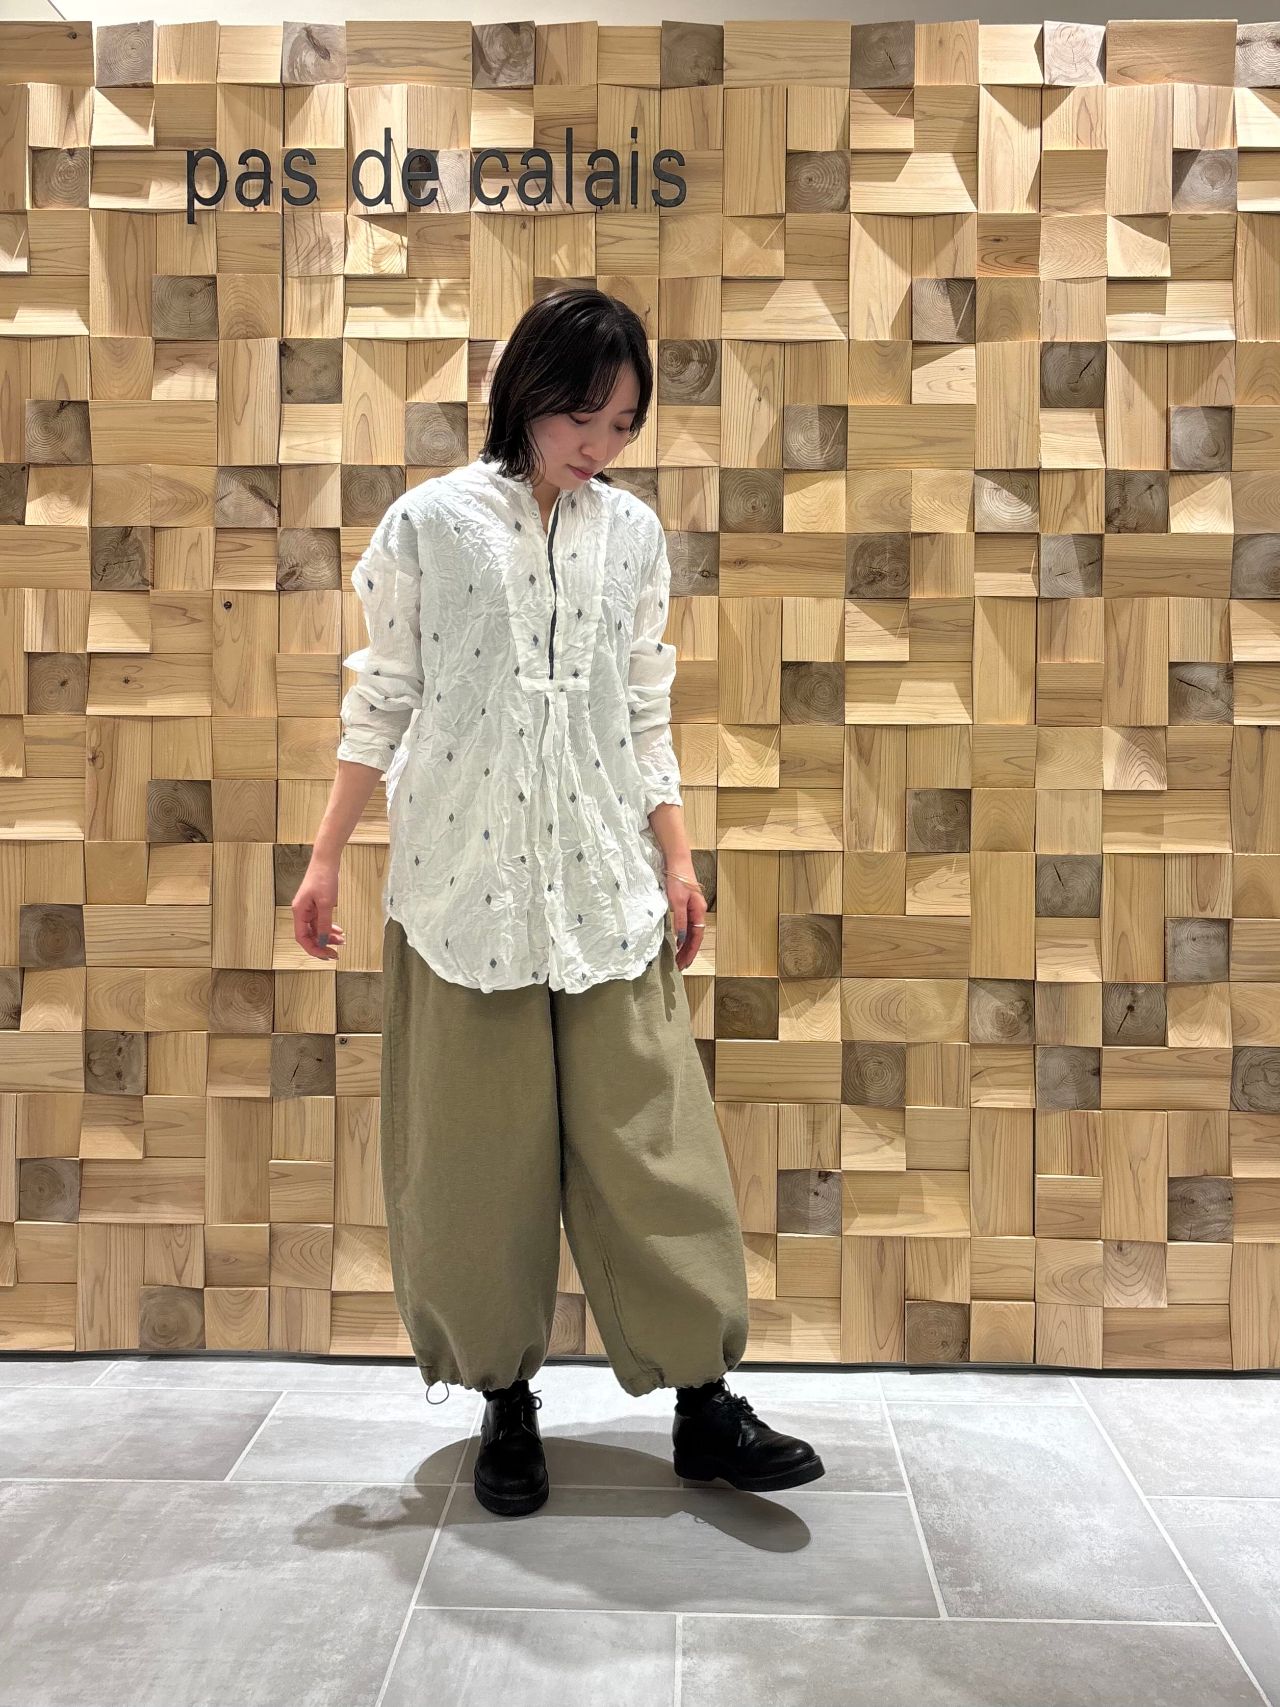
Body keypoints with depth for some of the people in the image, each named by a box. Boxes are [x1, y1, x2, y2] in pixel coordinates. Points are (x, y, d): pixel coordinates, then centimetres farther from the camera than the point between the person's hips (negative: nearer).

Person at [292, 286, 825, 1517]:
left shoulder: (633, 534, 8)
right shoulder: (429, 523, -1)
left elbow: (645, 713, 12)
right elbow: (381, 698, 3)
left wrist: (678, 859, 7)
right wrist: (325, 860, 1)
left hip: (606, 883, 2)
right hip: (463, 878, -2)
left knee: (649, 1134, 1)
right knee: (479, 1150, 5)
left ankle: (704, 1403, 12)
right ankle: (505, 1401, 21)